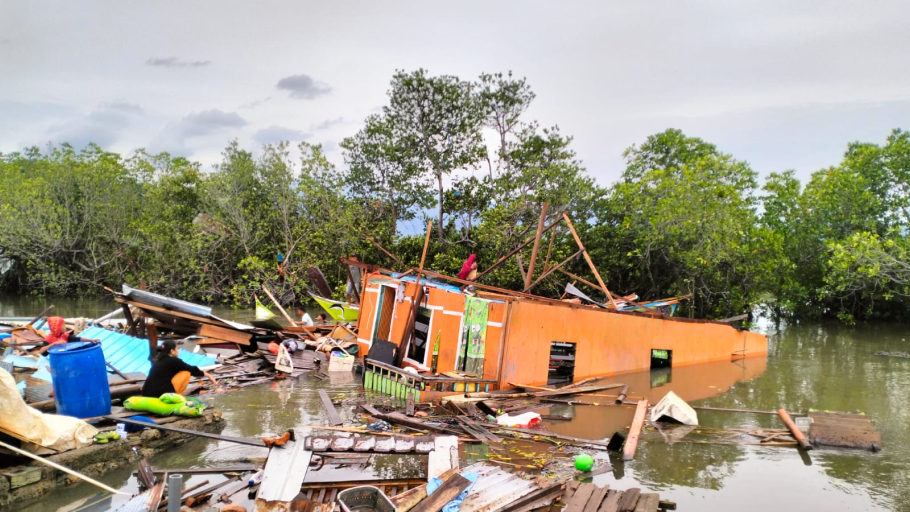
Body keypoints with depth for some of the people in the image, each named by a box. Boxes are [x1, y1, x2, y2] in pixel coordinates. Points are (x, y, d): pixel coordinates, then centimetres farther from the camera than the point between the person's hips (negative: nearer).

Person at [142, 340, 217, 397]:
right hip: (160, 395, -8)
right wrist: (209, 376, 17)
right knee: (186, 373, 4)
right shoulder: (173, 360, -3)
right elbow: (192, 370, 5)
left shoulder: (159, 360, 18)